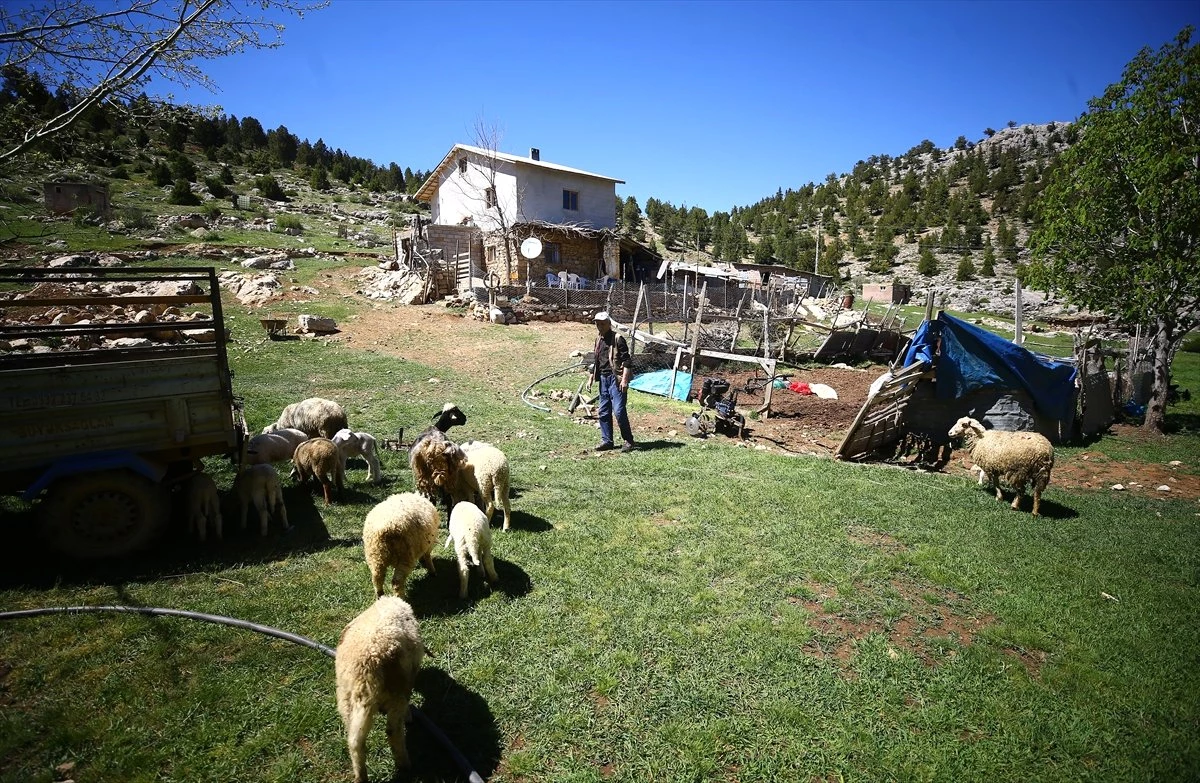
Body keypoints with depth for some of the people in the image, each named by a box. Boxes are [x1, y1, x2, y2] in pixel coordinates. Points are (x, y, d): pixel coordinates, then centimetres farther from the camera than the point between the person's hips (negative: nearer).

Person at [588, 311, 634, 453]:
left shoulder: (617, 339, -9)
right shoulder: (598, 339, 15)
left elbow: (626, 361, -13)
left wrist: (624, 379, -21)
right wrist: (591, 378, 22)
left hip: (616, 378, -8)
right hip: (603, 378, 8)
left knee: (619, 410, -11)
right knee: (603, 412, 10)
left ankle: (628, 441, 2)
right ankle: (606, 441, 19)